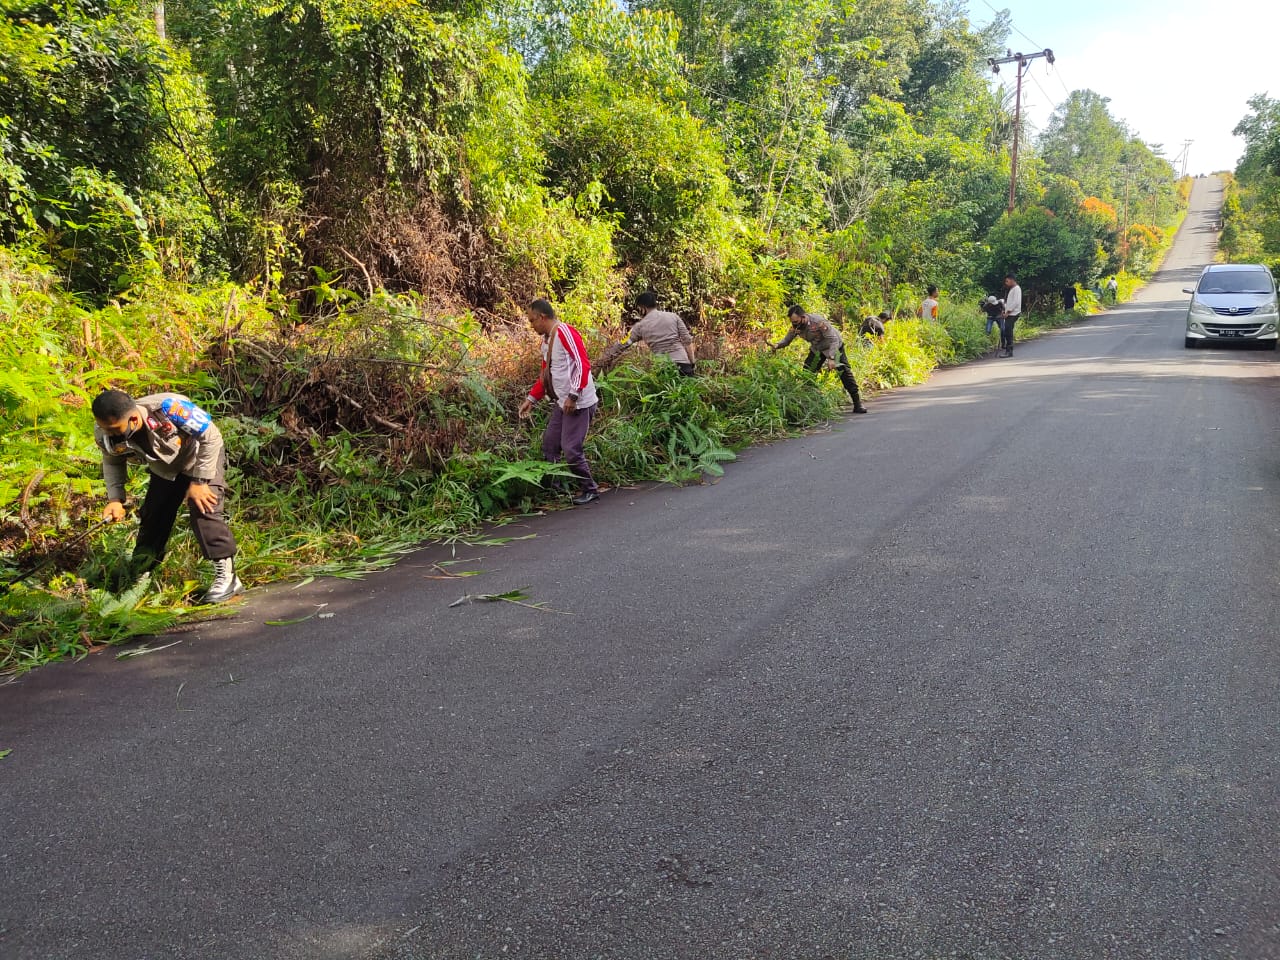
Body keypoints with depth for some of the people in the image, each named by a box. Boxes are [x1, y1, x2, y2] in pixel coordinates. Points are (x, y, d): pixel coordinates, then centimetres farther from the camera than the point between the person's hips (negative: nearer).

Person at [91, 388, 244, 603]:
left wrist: (199, 481, -26)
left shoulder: (168, 408, -41)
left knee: (203, 510, -21)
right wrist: (115, 499, -13)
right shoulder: (105, 434, -24)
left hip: (202, 457, -5)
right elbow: (112, 462, 0)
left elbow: (211, 437, -28)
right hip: (164, 470, 5)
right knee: (152, 517, 4)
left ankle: (227, 576, -16)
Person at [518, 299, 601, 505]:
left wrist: (573, 396, -24)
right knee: (550, 444, 9)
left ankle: (590, 490, 7)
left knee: (571, 449, -8)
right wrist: (531, 399, 19)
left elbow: (583, 365, -21)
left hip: (578, 403, -10)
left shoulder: (565, 333, -13)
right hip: (561, 403, 10)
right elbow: (545, 375, 24)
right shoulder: (546, 340, 15)